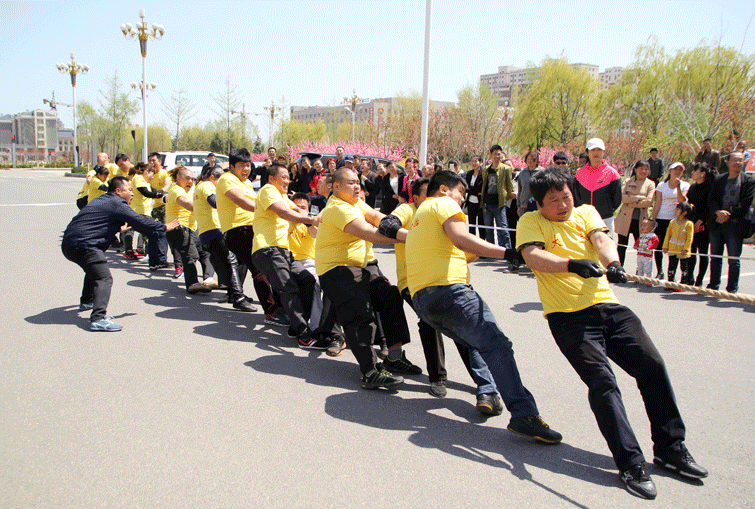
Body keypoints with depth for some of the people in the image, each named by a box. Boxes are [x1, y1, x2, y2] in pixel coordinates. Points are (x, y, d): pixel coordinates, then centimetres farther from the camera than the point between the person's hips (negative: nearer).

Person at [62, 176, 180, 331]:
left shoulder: (101, 200, 21)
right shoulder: (116, 203, -9)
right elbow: (139, 221, -13)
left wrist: (118, 228, 47)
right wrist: (164, 227, -3)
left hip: (69, 243, 11)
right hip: (83, 245, -11)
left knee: (94, 270, 34)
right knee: (104, 278, -16)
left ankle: (86, 301, 52)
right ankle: (98, 319, -29)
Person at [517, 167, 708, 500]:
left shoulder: (586, 213, 16)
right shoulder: (530, 223, 3)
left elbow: (601, 240, -5)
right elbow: (533, 256, -16)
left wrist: (612, 263, -28)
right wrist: (572, 264, -34)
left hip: (607, 306, 5)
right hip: (568, 316, -4)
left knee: (652, 366, -2)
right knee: (602, 380, -18)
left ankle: (670, 448, 14)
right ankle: (631, 464, -11)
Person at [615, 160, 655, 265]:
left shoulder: (650, 184, 5)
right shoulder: (628, 181, 7)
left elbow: (649, 201, -9)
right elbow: (622, 197, -8)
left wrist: (631, 203, -10)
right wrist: (638, 197, -15)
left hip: (641, 220, 0)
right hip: (625, 219, 0)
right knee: (622, 246, 5)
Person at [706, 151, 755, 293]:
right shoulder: (719, 179, 11)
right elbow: (711, 200, 3)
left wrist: (728, 215, -15)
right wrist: (718, 212, -15)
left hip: (736, 226, -3)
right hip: (717, 224, 3)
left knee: (734, 260, 1)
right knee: (715, 258, 9)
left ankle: (732, 290, 9)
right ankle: (713, 286, 19)